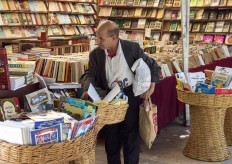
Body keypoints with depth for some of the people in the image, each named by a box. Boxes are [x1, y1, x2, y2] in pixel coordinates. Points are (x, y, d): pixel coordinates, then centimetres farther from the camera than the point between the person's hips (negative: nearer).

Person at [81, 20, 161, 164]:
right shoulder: (96, 54, -7)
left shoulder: (132, 48, -14)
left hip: (131, 95, -3)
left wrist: (152, 86, -12)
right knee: (111, 135, 10)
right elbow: (91, 75, -5)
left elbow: (153, 66, -3)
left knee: (131, 134, 5)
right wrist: (87, 90, -25)